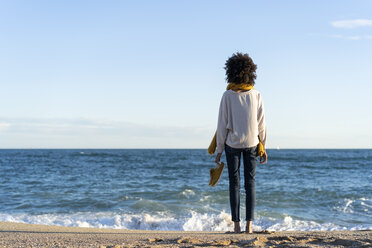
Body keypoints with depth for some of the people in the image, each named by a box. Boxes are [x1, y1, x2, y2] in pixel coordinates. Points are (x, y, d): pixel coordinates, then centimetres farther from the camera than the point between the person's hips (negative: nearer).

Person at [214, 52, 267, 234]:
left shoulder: (228, 96, -8)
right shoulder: (256, 95, -3)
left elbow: (222, 124, -6)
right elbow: (261, 123, -1)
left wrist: (219, 149, 1)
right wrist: (263, 147, 8)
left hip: (232, 143, -1)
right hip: (252, 143, 1)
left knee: (234, 183, 5)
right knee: (250, 183, 6)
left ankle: (236, 224, 4)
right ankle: (249, 224, 3)